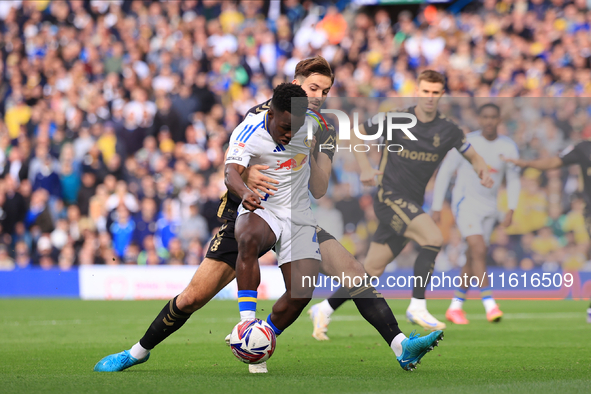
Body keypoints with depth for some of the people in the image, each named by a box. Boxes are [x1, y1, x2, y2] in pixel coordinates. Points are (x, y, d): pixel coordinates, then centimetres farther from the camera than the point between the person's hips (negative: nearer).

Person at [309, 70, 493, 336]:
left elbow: (472, 156, 15)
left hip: (412, 204, 5)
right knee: (434, 238, -26)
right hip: (389, 195, -5)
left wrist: (482, 172, -9)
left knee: (372, 269, 7)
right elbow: (355, 133, 5)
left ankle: (325, 309, 22)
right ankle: (417, 307, -19)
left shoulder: (447, 130, 4)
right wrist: (365, 168, -9)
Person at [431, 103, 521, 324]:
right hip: (465, 203, -4)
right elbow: (444, 173, -3)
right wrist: (436, 208, -6)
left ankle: (455, 307, 18)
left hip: (489, 207, 5)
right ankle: (489, 305, -25)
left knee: (473, 259, 6)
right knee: (479, 250, -21)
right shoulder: (466, 143, -9)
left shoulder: (508, 147, 0)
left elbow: (513, 180, 11)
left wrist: (511, 210, -2)